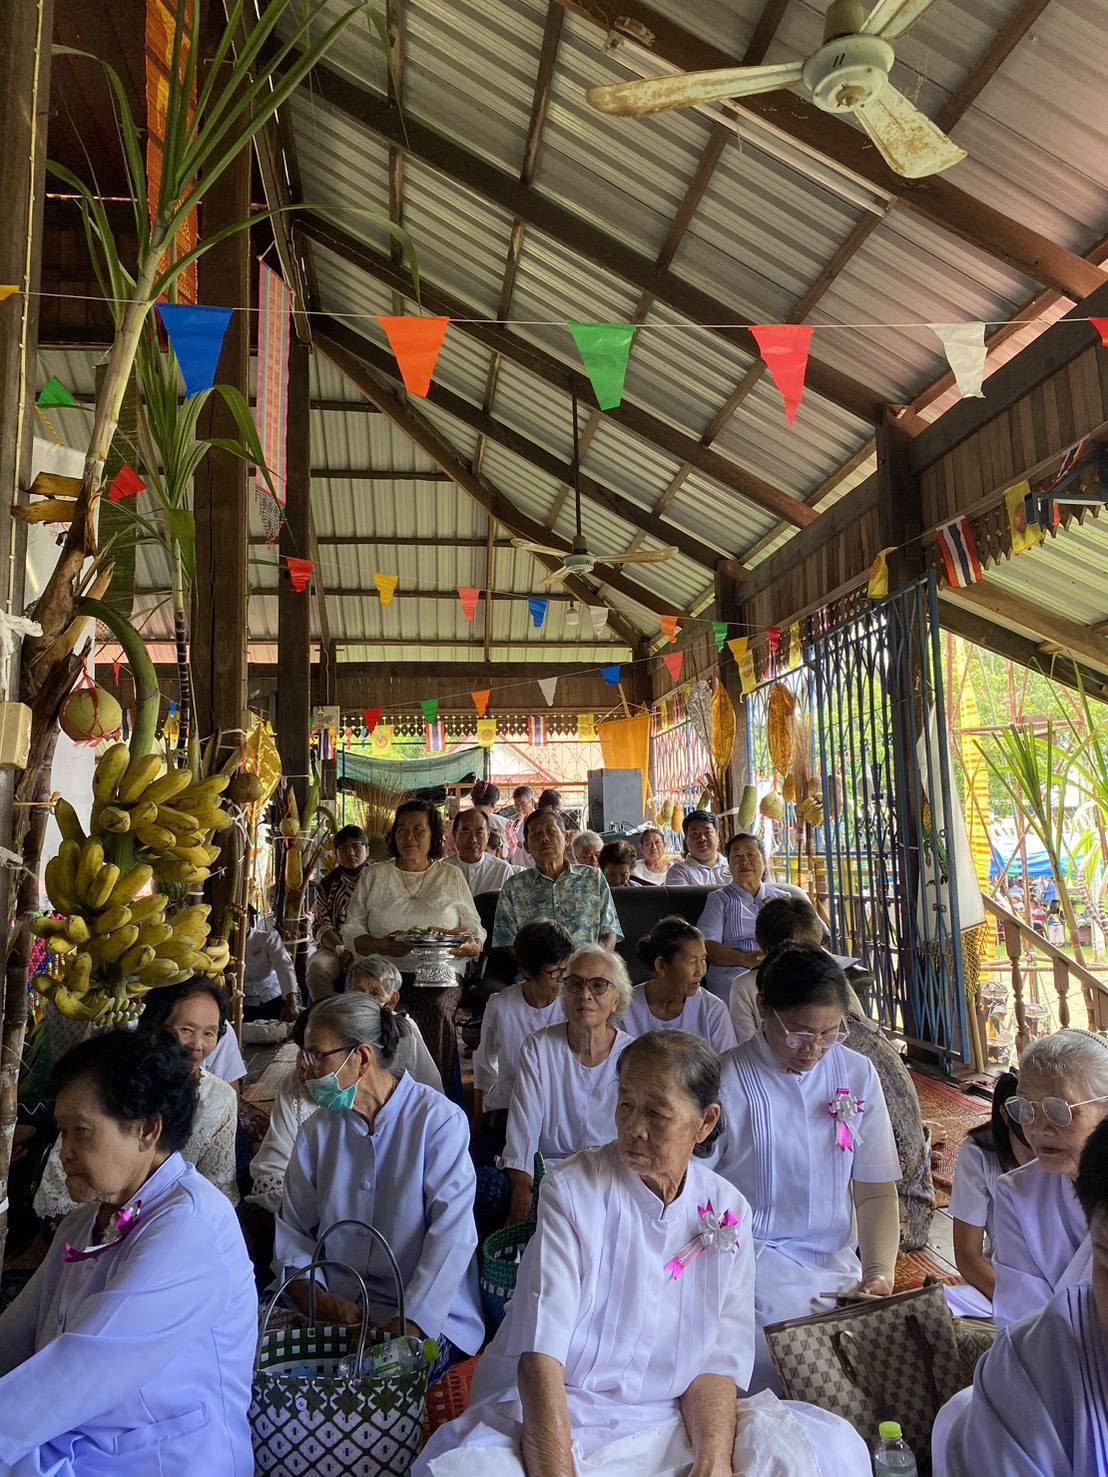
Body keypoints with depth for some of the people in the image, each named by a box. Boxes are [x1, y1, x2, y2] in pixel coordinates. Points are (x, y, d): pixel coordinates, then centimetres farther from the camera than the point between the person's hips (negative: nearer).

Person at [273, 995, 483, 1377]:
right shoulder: (317, 1130, 9)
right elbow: (292, 1229, 6)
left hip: (428, 1316, -4)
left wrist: (409, 1324, -23)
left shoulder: (439, 1120, -9)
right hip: (334, 1312, 5)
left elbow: (452, 1234, -15)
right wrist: (317, 1298, -12)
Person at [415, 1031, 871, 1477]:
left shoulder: (728, 1211, 0)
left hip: (671, 1424, 4)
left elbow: (718, 1362, 0)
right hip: (557, 1421, -3)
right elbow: (540, 1357, -18)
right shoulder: (572, 1191, -12)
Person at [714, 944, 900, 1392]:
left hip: (837, 1266, 4)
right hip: (754, 1259, -4)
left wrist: (879, 1272, -7)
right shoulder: (726, 1083, -11)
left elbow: (876, 1191, 8)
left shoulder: (857, 1075, 4)